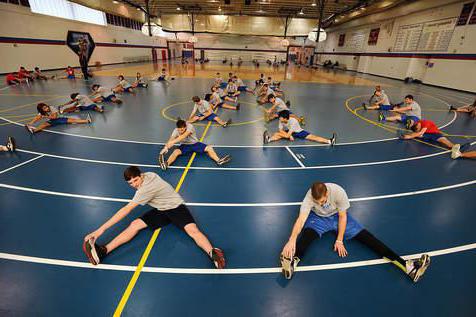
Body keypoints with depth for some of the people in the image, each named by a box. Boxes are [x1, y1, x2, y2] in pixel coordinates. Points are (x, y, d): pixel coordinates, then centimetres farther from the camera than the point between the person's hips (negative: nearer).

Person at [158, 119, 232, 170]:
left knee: (209, 148, -21)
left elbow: (184, 136, -41)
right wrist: (166, 147, -47)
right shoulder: (176, 130, -15)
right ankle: (166, 164, -50)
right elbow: (170, 140, -26)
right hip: (184, 145, 1)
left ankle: (218, 161, -34)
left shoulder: (190, 126, -26)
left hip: (194, 144, 0)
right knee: (176, 151, -30)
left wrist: (173, 142, -51)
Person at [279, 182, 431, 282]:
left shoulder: (338, 191, -32)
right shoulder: (309, 197, -33)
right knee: (307, 234, -33)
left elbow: (342, 216, -18)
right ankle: (293, 260, -56)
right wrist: (292, 240, -57)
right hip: (318, 217, -1)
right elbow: (301, 219, -43)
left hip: (338, 215, 1)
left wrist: (339, 240, -17)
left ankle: (405, 264, -14)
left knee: (364, 235, -13)